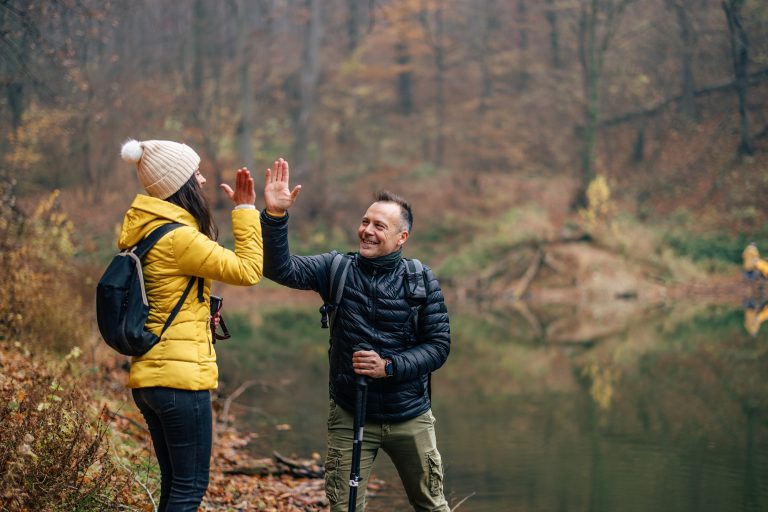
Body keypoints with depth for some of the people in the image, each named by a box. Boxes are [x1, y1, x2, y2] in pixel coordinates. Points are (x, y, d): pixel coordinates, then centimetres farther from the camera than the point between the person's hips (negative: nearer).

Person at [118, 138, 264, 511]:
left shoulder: (146, 232, 11)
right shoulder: (177, 238, -16)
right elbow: (248, 270, -14)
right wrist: (246, 209, -7)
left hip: (149, 377, 9)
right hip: (181, 378, -9)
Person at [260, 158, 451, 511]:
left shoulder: (421, 280, -6)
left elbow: (439, 346, -7)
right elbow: (280, 268, -18)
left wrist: (389, 366, -20)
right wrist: (275, 215, -32)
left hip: (409, 417, 0)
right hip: (350, 416, 0)